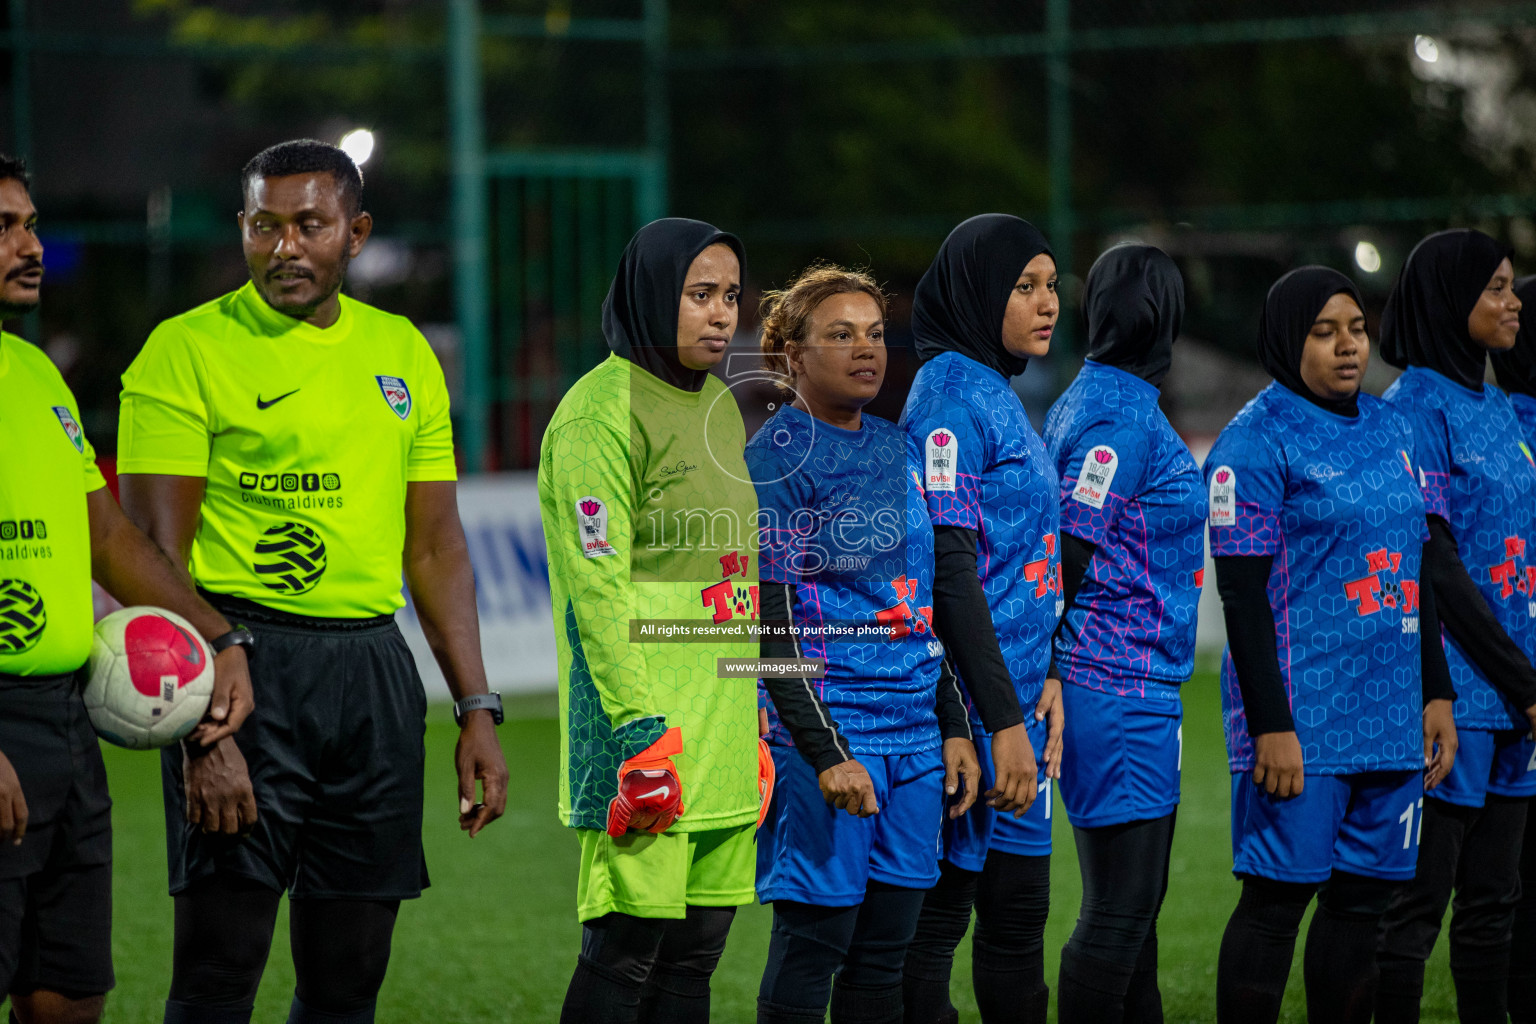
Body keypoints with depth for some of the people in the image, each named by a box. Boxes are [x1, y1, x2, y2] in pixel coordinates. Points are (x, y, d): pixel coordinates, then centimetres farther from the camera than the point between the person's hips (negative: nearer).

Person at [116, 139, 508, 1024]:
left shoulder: (404, 353, 12)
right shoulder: (189, 351, -6)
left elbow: (435, 546, 16)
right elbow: (156, 557, -11)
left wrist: (477, 710, 9)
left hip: (374, 669, 5)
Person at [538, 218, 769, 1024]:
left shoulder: (719, 406, 17)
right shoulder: (603, 409, -9)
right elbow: (597, 587, -15)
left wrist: (756, 714, 18)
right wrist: (641, 728, -21)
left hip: (723, 717, 8)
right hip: (647, 712, -8)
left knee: (696, 949, 8)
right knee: (626, 947, -9)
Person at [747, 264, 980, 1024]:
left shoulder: (898, 450, 14)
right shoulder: (776, 458, -7)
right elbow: (773, 622, -12)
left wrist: (955, 728, 15)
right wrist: (826, 754, -18)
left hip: (915, 730, 7)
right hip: (827, 731, -7)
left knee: (884, 955, 8)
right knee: (812, 938, -5)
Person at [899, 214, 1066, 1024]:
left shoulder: (999, 395, 16)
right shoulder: (950, 394, -12)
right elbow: (949, 569, -18)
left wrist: (1044, 674, 7)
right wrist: (1003, 720, -19)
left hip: (1012, 698, 9)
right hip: (970, 706, -9)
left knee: (1017, 910, 11)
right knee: (940, 913, -5)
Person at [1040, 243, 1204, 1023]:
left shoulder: (1081, 402, 14)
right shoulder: (1124, 416, -14)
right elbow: (1070, 555, -17)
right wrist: (1051, 679, -12)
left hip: (1132, 692, 10)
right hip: (1123, 689, -10)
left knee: (1135, 897, 14)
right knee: (1120, 906, -6)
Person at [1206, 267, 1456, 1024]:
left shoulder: (1391, 429, 14)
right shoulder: (1256, 443, -7)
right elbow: (1242, 592, -11)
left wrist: (1436, 691, 13)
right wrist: (1271, 725, -17)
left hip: (1392, 718, 7)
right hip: (1302, 714, -7)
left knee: (1362, 898, 8)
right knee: (1276, 899, -5)